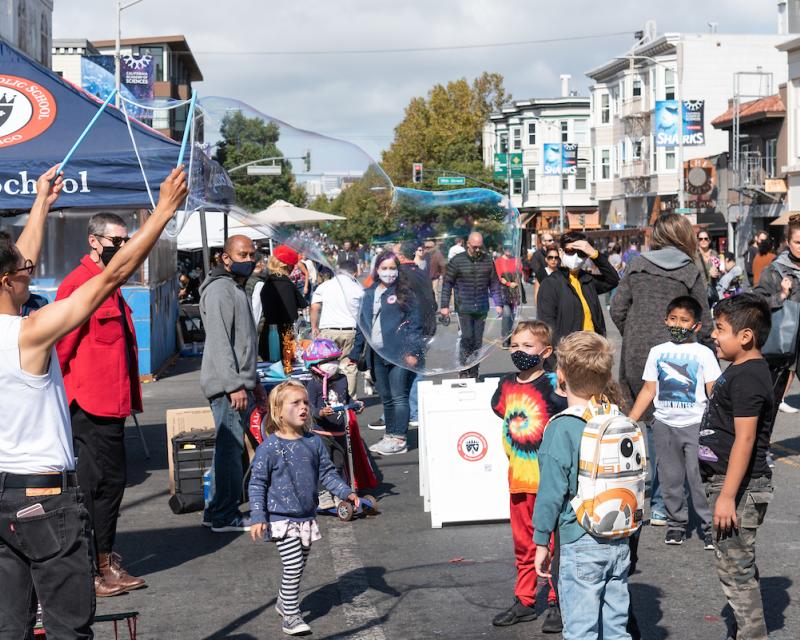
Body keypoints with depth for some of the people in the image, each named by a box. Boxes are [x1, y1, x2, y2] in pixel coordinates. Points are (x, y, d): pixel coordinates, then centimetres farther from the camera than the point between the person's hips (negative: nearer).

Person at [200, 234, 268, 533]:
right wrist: (235, 385, -23)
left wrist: (254, 382, 26)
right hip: (228, 386, -10)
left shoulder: (238, 290, 22)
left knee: (231, 448, 13)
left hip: (241, 386, 10)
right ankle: (225, 516, -4)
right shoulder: (219, 290, -12)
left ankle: (218, 511, 20)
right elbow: (219, 342, -20)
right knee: (231, 447, -8)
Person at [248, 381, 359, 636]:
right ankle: (290, 616, 0)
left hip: (307, 517, 6)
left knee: (299, 566, 16)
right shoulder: (269, 448, -12)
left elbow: (327, 473, 10)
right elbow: (257, 484, -8)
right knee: (293, 566, -11)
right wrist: (258, 518, -14)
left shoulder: (314, 442, 2)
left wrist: (346, 492, -3)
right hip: (281, 518, -5)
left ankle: (284, 602, 37)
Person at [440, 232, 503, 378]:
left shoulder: (487, 260, 5)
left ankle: (474, 373, 13)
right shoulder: (457, 261, -4)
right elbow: (447, 284, -1)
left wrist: (498, 304, 5)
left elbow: (494, 284, 10)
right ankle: (464, 371, 2)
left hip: (481, 309, 3)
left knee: (478, 341, 5)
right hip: (464, 308, -3)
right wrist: (444, 305, -6)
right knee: (467, 338, -10)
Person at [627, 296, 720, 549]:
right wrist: (629, 422, 6)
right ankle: (676, 523, 22)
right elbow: (649, 390, 10)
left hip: (695, 424, -3)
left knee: (698, 478, -6)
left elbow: (714, 393, -2)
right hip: (664, 424, 3)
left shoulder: (703, 353, -1)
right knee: (670, 478, 9)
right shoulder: (657, 352, 8)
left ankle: (709, 526, 6)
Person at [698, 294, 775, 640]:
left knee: (735, 568, -5)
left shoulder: (747, 378, -20)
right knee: (738, 566, 18)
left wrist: (727, 495, -24)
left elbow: (745, 439, -24)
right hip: (729, 482, 11)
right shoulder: (740, 371, 13)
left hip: (740, 486, -11)